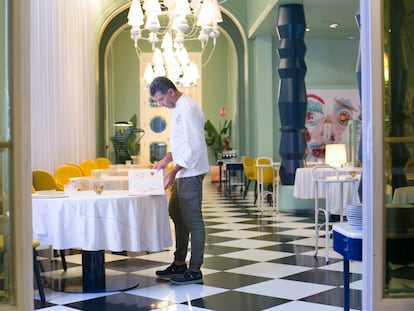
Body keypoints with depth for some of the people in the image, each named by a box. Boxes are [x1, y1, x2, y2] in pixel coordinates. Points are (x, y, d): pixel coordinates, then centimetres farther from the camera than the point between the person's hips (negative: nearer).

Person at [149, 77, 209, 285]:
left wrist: (173, 171, -23)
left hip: (191, 172, -11)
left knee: (192, 220, -4)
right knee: (177, 216, 16)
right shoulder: (177, 107, 14)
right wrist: (167, 159, 9)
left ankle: (195, 271, 3)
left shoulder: (188, 109, -18)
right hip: (182, 173, 11)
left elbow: (195, 147, -23)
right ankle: (179, 264, 28)